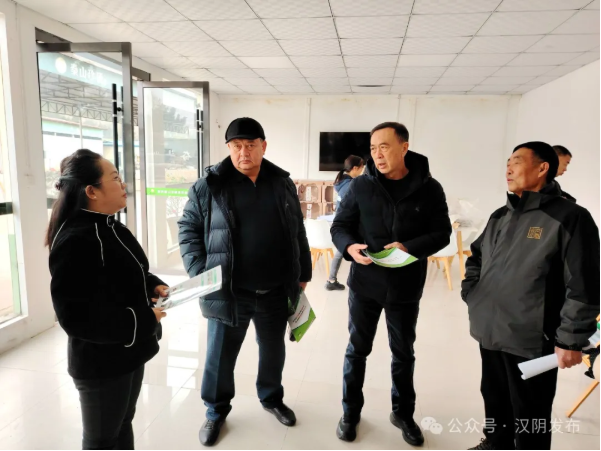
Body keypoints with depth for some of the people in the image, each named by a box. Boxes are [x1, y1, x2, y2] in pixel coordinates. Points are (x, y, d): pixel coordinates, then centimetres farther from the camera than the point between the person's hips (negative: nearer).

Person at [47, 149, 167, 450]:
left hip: (129, 351, 9)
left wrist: (153, 285, -2)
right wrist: (145, 321, -23)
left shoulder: (111, 228, 5)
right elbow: (76, 317, -28)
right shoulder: (75, 241, -25)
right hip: (101, 363, -9)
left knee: (123, 424, 26)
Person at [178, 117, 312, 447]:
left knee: (274, 349, 20)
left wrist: (303, 273, 11)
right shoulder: (209, 186, -6)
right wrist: (198, 272, -10)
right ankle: (216, 411, 37)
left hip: (275, 292, 3)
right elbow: (188, 229, 0)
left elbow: (298, 233, 10)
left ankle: (271, 398, 47)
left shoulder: (282, 184, 4)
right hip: (228, 292, -2)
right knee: (220, 355, 12)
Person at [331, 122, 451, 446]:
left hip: (406, 287, 0)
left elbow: (442, 233, -4)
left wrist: (409, 247, -22)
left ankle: (403, 413, 39)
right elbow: (339, 226, -1)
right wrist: (350, 247, -23)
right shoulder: (360, 186, -5)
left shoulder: (429, 189, -5)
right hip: (364, 283, 0)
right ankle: (350, 412, 34)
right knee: (357, 350, 13)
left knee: (403, 353, 17)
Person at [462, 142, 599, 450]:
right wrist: (471, 293, 11)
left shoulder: (569, 217, -12)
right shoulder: (500, 216, 10)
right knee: (495, 403, 24)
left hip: (532, 341, -6)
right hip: (490, 333, 7)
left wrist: (571, 340, -16)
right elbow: (476, 257, 24)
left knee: (529, 417, 11)